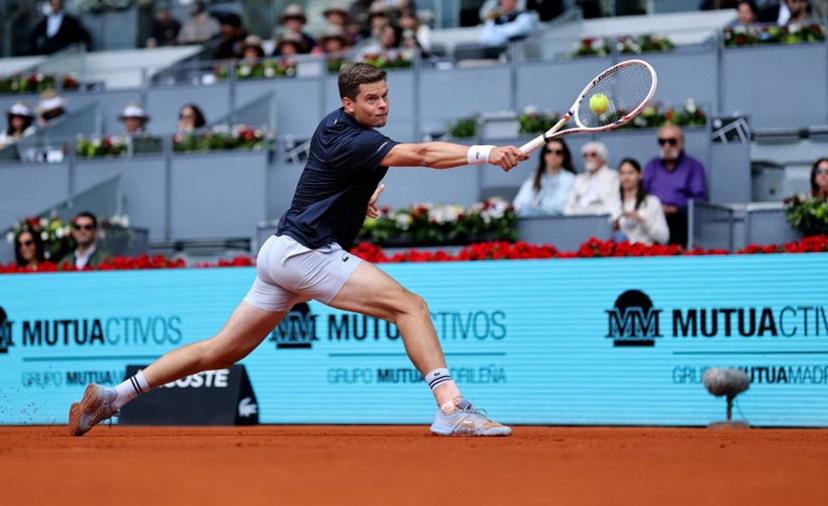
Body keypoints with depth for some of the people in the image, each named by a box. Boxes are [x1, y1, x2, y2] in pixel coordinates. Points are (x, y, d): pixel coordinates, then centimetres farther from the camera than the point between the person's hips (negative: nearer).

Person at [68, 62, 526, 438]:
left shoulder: (332, 125, 12)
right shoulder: (351, 141, -16)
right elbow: (422, 155, -31)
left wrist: (365, 191, 23)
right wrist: (484, 153, -40)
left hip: (280, 253, 9)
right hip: (305, 253, -9)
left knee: (221, 351, 12)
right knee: (410, 306, -14)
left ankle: (111, 396, 12)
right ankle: (451, 408, -25)